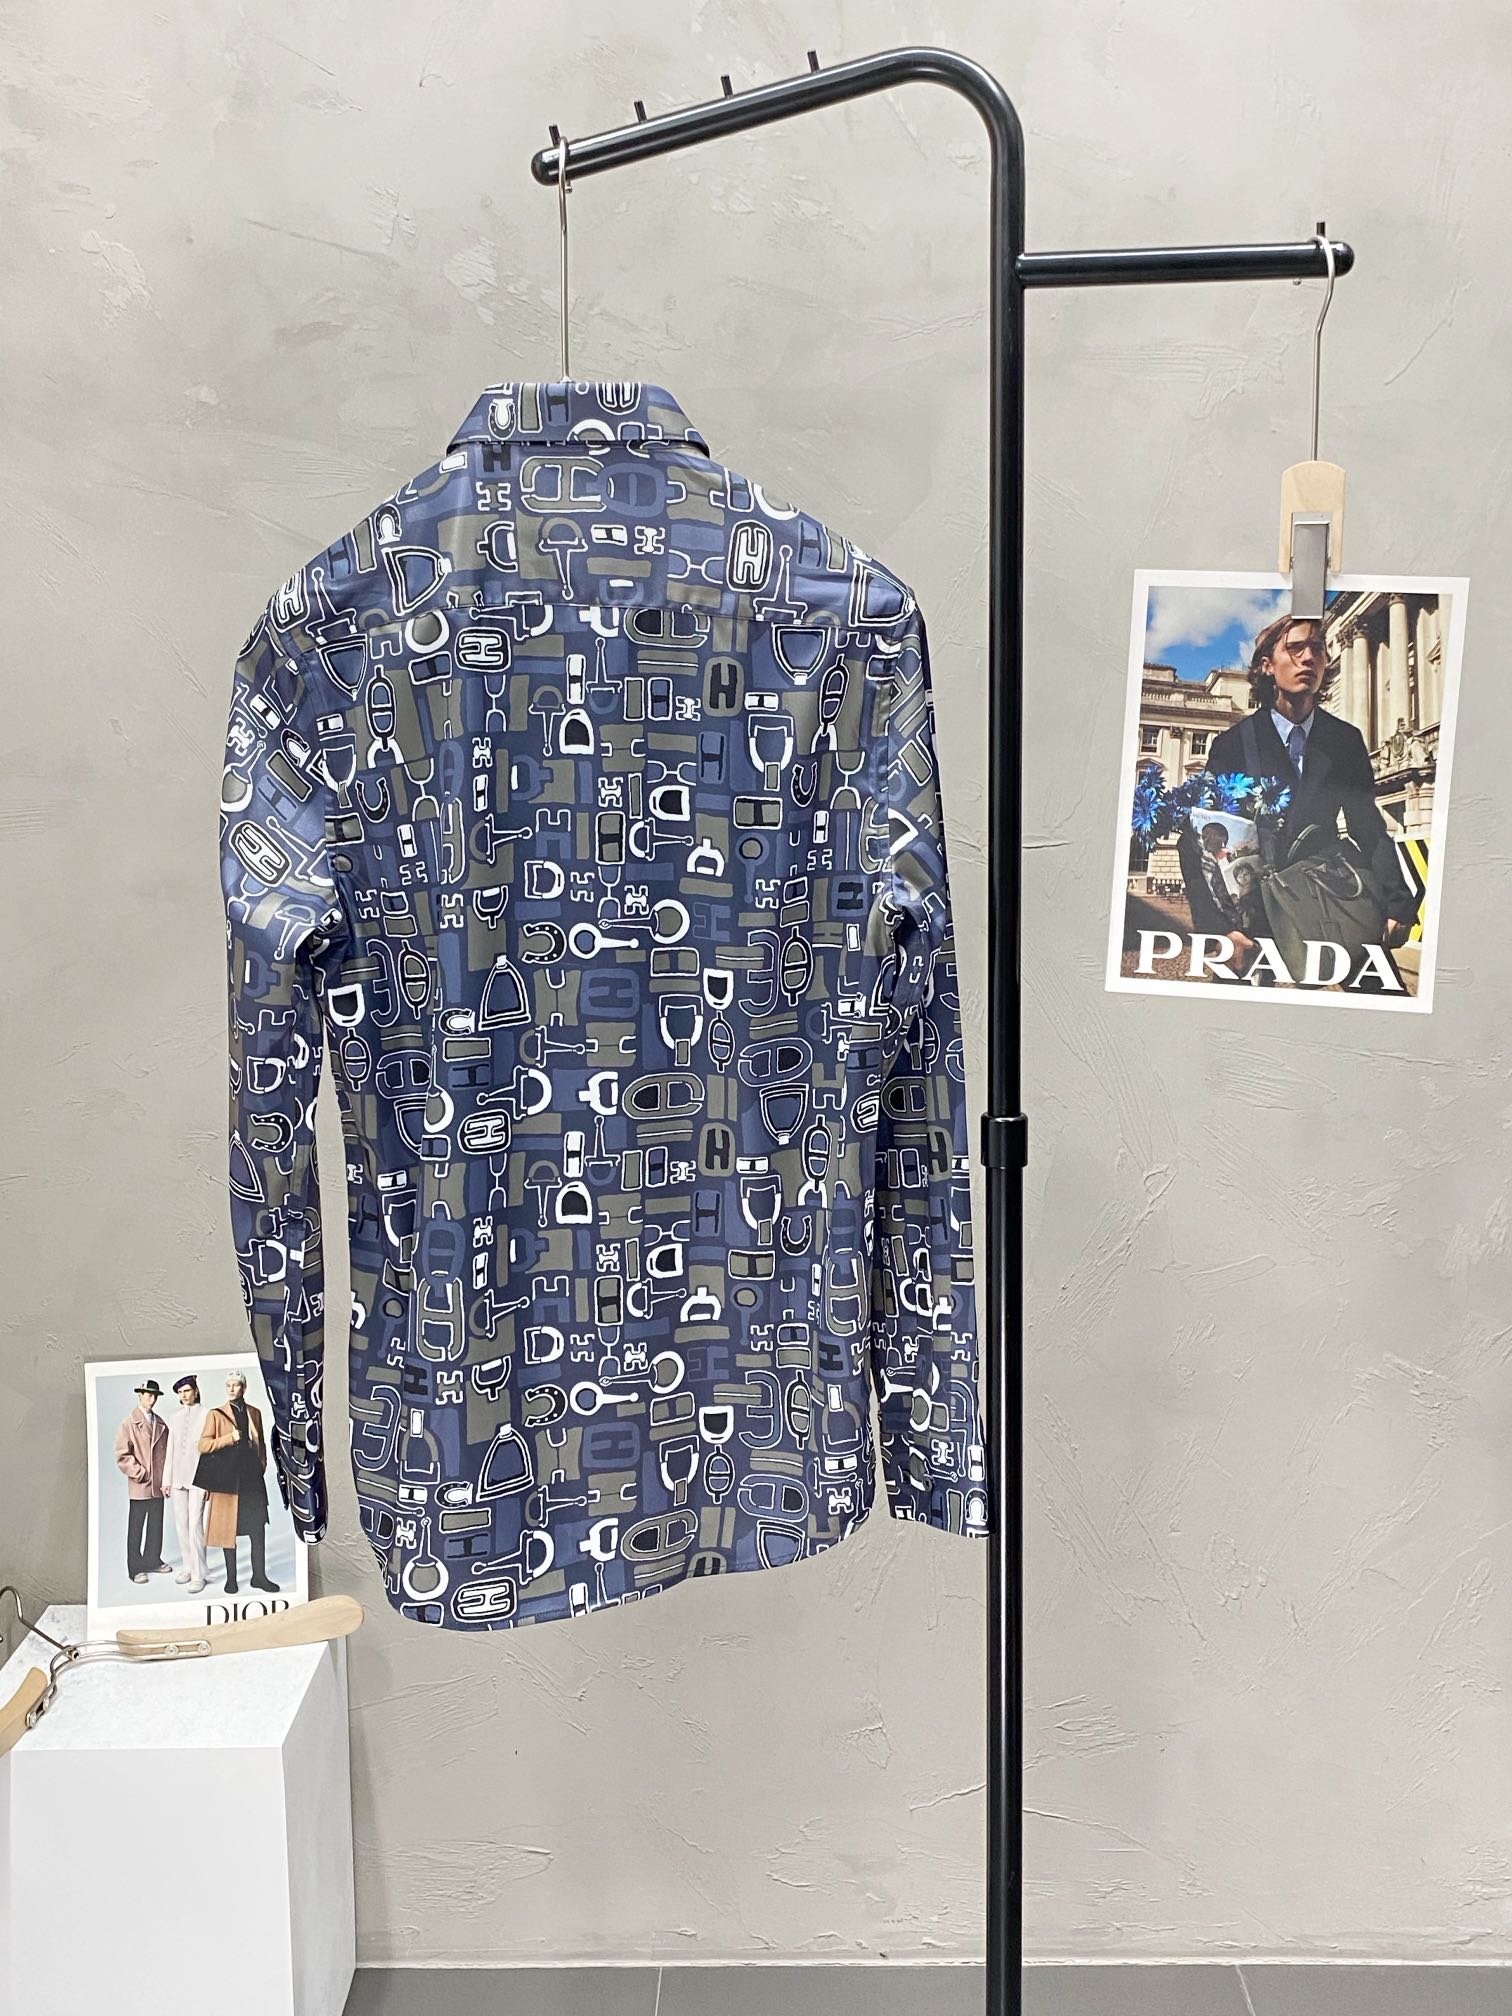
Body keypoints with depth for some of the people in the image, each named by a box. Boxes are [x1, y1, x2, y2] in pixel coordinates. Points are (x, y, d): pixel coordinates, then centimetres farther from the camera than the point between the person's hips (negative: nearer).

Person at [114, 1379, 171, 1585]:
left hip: (158, 1484, 5)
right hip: (139, 1485, -5)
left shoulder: (160, 1424, 10)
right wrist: (140, 1473, -13)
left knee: (156, 1525, 12)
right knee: (136, 1527, 2)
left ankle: (153, 1560, 23)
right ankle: (135, 1568, 8)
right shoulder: (129, 1424, -4)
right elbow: (122, 1455, -8)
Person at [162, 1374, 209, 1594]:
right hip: (178, 1480, 5)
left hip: (198, 1479, -5)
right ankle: (187, 1567, 18)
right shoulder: (176, 1419, 14)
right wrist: (166, 1480, 13)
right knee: (181, 1526, 7)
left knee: (195, 1526, -10)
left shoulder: (205, 1415, -3)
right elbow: (170, 1452, 17)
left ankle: (198, 1575, -6)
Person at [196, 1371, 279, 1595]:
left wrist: (262, 1465, 9)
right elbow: (203, 1445, -4)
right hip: (227, 1479, -3)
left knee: (258, 1528, -2)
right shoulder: (216, 1415, 4)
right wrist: (230, 1438, -13)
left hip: (252, 1478, 3)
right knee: (228, 1529, 1)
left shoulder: (255, 1413, 14)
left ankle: (259, 1576, 5)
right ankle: (231, 1579, 9)